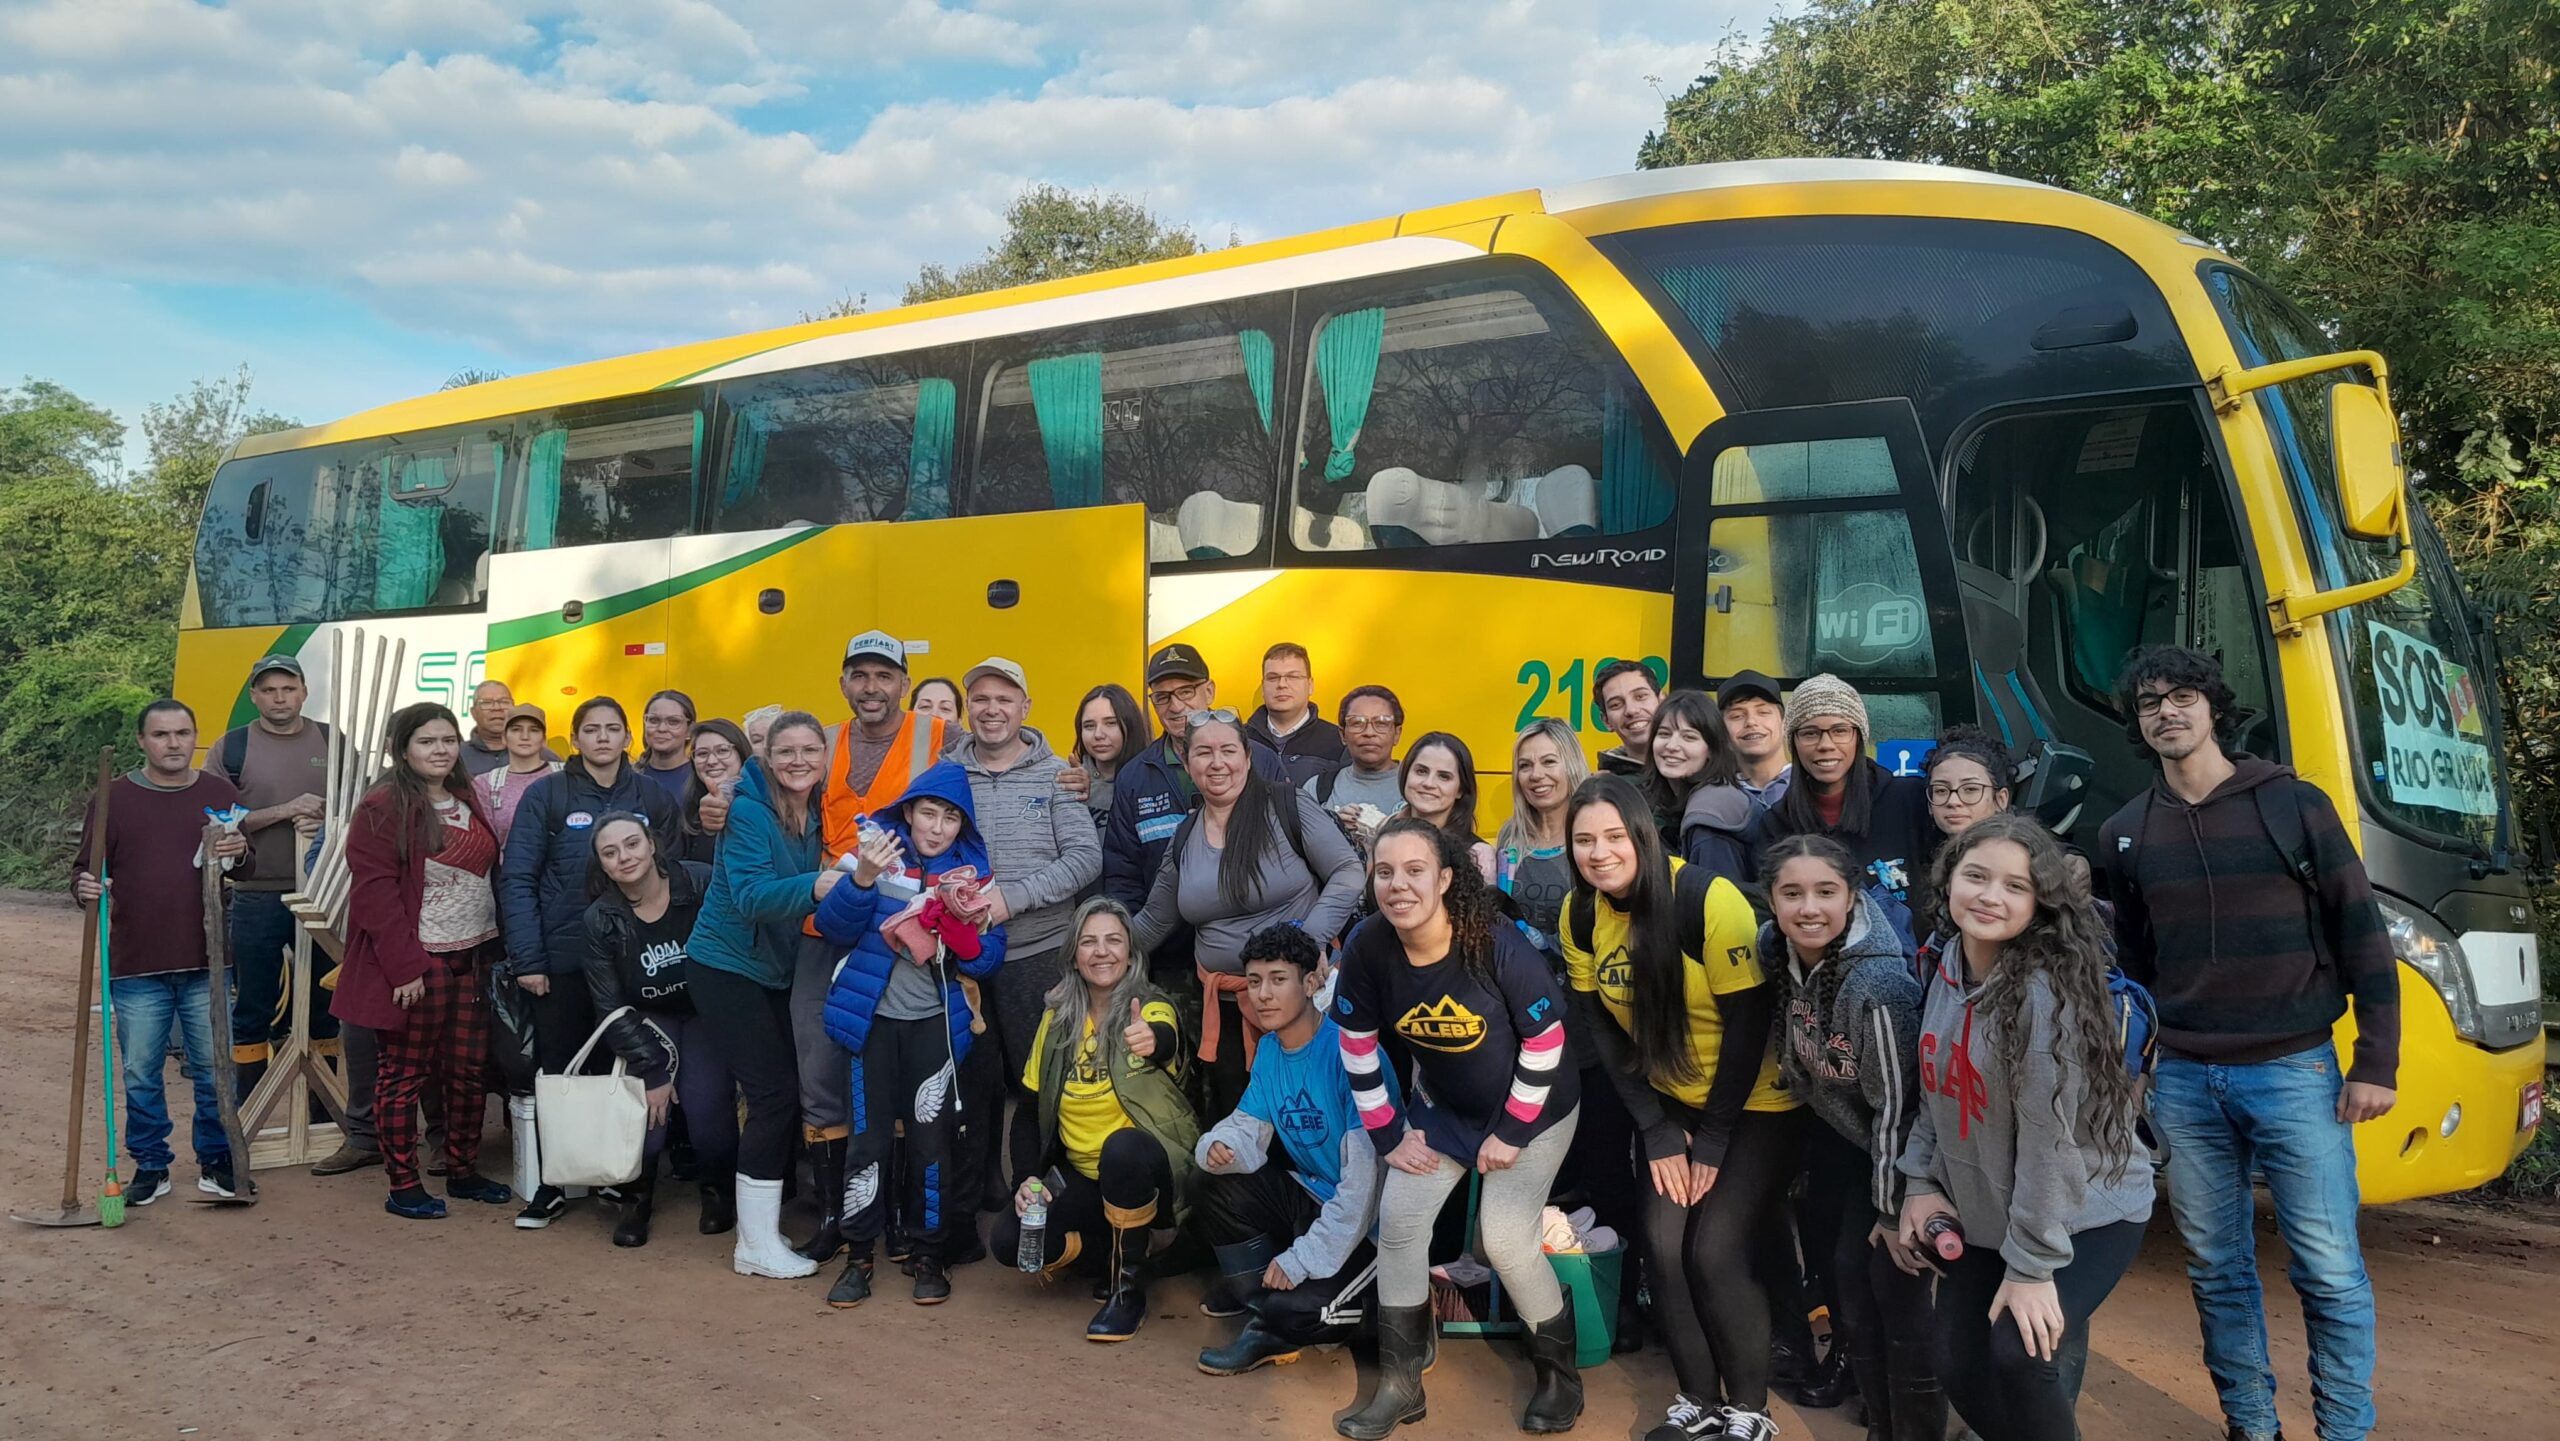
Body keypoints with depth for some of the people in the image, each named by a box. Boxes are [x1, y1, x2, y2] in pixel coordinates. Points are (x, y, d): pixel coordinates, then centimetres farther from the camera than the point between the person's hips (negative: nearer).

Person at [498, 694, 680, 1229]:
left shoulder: (653, 798, 5)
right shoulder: (546, 795, -2)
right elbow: (517, 880, -5)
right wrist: (527, 959, -12)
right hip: (562, 960, -1)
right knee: (561, 1070, 6)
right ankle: (552, 1182, 19)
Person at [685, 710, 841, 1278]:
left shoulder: (817, 814, 3)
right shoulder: (750, 811, -18)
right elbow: (749, 895, -29)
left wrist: (848, 879, -13)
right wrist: (814, 887, -45)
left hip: (776, 970, 7)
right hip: (726, 967, -7)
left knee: (784, 1092, 8)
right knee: (774, 1093, -11)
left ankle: (760, 1223, 21)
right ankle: (757, 1246, -1)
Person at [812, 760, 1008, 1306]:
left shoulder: (971, 868, 1)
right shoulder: (881, 849, -2)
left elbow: (989, 961, -4)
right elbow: (832, 928, -10)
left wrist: (958, 924, -23)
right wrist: (862, 879, -28)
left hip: (935, 1023, 1)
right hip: (872, 1018, 0)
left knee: (932, 1138, 1)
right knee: (867, 1138, 2)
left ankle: (930, 1254, 17)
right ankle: (858, 1255, 15)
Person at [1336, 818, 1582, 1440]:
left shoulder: (1497, 945, -31)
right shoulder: (1366, 950, -21)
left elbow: (1545, 1039, -20)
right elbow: (1358, 1048, -6)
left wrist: (1512, 1132, -15)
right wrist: (1390, 1136, -4)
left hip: (1532, 1107, -4)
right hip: (1441, 1105, 4)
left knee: (1506, 1239, -11)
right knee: (1398, 1222, -3)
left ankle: (1560, 1372, 16)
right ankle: (1400, 1385, 14)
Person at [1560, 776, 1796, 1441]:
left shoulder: (1706, 898, -25)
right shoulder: (1580, 913, -8)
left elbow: (1749, 1020, -20)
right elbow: (1601, 1029, -2)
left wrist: (1713, 1140, -15)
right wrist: (1658, 1131, -6)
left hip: (1753, 1102, -5)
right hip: (1671, 1103, 5)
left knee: (1716, 1251, -12)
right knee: (1665, 1247, -5)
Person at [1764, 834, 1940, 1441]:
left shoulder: (1880, 984, -32)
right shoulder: (1776, 953, -12)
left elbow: (1896, 1103, -24)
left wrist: (1893, 1209, -17)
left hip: (1896, 1148, -6)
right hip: (1837, 1136, 6)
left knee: (1894, 1288, -5)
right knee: (1845, 1273, 8)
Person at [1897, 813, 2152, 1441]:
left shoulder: (2045, 989, -25)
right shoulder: (1946, 970, -3)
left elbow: (2050, 1133, -25)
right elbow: (1934, 1091, 9)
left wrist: (2032, 1264, -22)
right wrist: (1921, 1182, 1)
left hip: (2087, 1216, -7)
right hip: (1983, 1217, 7)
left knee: (2018, 1355, -23)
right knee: (1954, 1361, 7)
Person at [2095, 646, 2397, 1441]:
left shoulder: (2294, 803, -2)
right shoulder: (2125, 833, 6)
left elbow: (2361, 933, -1)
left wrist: (2376, 1061, -5)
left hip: (2293, 1070, -3)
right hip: (2182, 1082, 3)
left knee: (2330, 1271, 1)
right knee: (2217, 1269, 10)